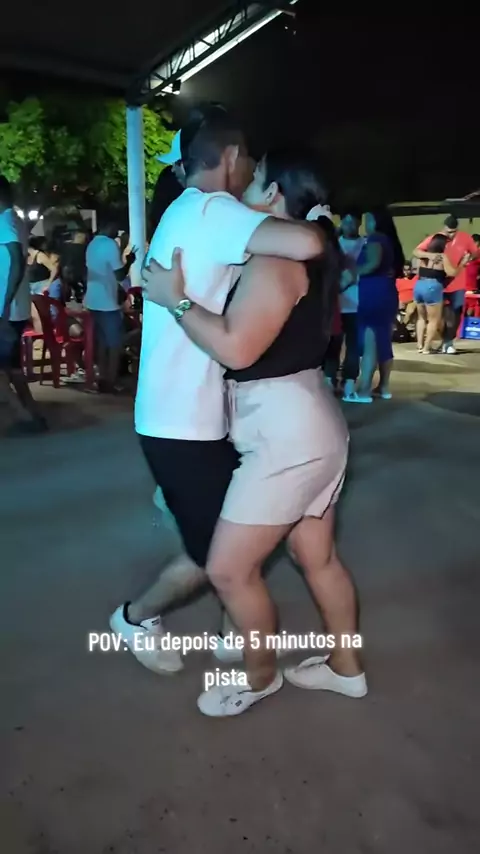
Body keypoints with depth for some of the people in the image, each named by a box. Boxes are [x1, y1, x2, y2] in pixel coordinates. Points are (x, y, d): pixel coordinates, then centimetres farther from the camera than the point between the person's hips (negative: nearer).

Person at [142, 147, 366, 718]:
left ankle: (260, 677, 23)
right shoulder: (307, 257, 14)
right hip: (306, 426, 10)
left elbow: (236, 349, -25)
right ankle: (346, 669, 36)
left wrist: (174, 298, -14)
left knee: (229, 569, 1)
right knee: (318, 559, 20)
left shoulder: (274, 261, -16)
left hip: (286, 434, -10)